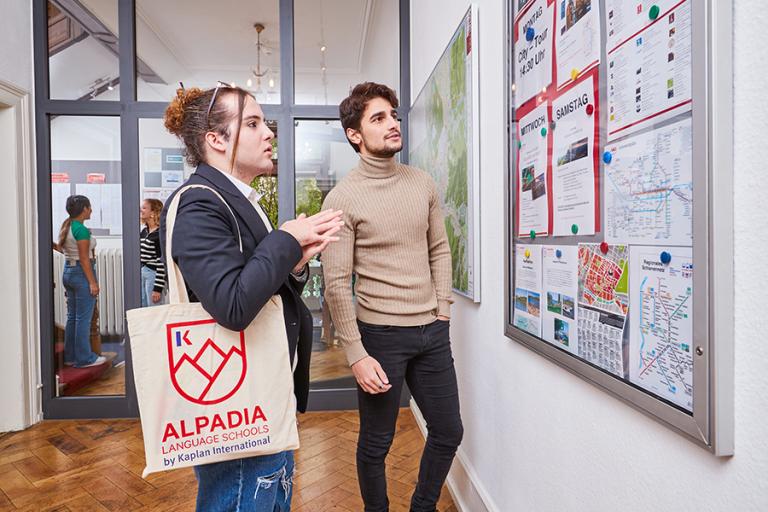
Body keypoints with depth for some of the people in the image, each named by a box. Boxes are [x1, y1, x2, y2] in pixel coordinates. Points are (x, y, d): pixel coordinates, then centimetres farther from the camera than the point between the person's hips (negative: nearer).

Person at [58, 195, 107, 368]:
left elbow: (62, 248, 15)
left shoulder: (66, 227, 11)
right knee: (83, 318, -2)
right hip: (81, 272, -9)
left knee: (72, 317, 15)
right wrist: (92, 282, -17)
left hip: (68, 271, 10)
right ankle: (84, 358, 5)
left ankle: (70, 356, 23)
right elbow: (84, 258, -18)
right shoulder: (81, 229, -16)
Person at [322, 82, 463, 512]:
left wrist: (442, 312, 5)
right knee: (376, 443, 11)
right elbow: (337, 284, -11)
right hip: (381, 334, -5)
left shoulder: (423, 184, 6)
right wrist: (357, 355, -13)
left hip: (432, 332, 5)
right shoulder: (343, 198, -10)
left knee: (449, 432, 16)